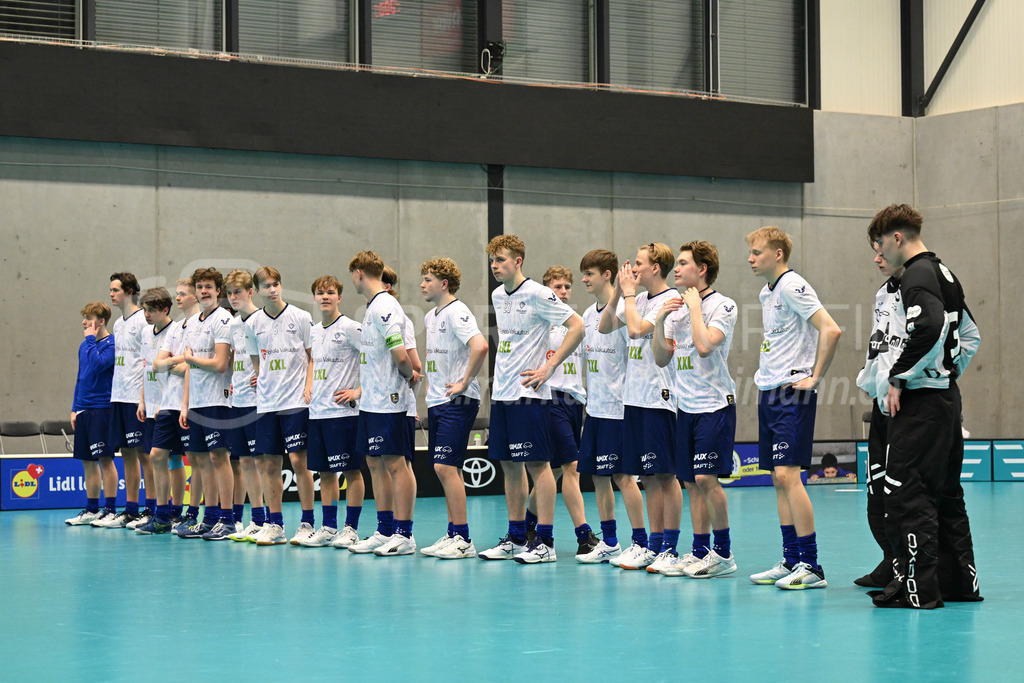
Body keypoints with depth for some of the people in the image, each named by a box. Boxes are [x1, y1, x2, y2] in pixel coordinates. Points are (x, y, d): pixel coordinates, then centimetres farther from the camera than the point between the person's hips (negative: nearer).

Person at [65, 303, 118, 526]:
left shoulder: (111, 344, -8)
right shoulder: (84, 346, 15)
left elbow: (97, 364, -24)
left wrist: (91, 339, -12)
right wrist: (74, 408, 16)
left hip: (101, 408, -8)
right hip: (83, 410, 8)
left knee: (105, 459, -6)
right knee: (88, 461, 10)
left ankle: (110, 509, -1)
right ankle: (92, 509, 18)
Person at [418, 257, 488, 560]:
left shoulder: (457, 313, -14)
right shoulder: (430, 316, 16)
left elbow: (480, 346, -29)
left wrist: (464, 382, -22)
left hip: (457, 401, -10)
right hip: (436, 401, 10)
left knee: (446, 467, -13)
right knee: (445, 469, 10)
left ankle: (463, 539, -10)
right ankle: (452, 535, 15)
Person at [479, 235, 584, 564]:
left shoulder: (537, 294, -12)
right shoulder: (497, 295, 12)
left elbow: (577, 326, -14)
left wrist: (549, 367, -14)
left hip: (529, 392, -8)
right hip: (501, 392, 8)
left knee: (537, 463, -6)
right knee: (510, 465, 10)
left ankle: (545, 542, -4)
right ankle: (515, 538, 17)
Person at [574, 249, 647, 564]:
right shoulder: (589, 314, 13)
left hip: (618, 408, -8)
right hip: (594, 408, 8)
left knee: (622, 475, -6)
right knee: (598, 475, 10)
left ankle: (640, 542, 1)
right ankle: (609, 542, 18)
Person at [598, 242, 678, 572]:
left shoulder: (670, 300, -10)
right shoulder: (637, 299, 14)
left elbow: (636, 328, -21)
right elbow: (605, 327, 15)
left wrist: (629, 293, -8)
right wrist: (618, 292, 5)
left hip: (659, 399, -8)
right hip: (634, 397, 8)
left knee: (665, 474, -4)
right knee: (648, 476, 11)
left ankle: (670, 548, -1)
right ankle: (653, 545, 16)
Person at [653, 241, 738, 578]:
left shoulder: (722, 305, -8)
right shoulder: (677, 309, 14)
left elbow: (705, 345, -24)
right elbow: (662, 359, 14)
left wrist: (695, 306, -13)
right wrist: (659, 321, 1)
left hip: (715, 405, -7)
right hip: (686, 407, 7)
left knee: (706, 478, -14)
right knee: (691, 482, 7)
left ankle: (723, 553, -3)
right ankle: (699, 552, 14)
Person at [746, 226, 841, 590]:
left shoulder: (792, 287, -13)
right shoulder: (766, 292, 16)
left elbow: (830, 330, -21)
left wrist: (814, 377, -16)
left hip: (793, 393, -9)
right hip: (769, 393, 9)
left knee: (787, 474, -14)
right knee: (779, 478, 9)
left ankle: (811, 566, -12)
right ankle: (790, 562, 13)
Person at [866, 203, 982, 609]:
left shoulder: (917, 275, -12)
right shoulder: (943, 272, 17)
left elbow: (929, 329, -28)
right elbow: (970, 335, 23)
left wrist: (899, 378, -19)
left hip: (921, 402, -10)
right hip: (947, 396, 10)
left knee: (906, 492, -7)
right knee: (945, 492, 14)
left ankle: (917, 587, -8)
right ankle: (959, 581, 18)